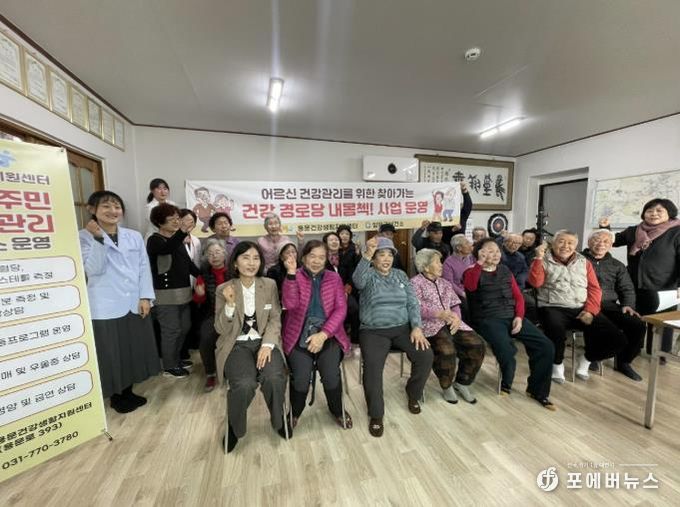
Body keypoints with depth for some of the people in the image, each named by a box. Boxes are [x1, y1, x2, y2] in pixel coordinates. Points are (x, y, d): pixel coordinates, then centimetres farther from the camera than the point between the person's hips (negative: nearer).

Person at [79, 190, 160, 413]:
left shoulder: (134, 236, 6)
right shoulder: (84, 237, -3)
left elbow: (144, 267, 5)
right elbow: (93, 270, -14)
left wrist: (145, 297, -2)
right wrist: (99, 238, -22)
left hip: (135, 304, 4)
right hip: (105, 307, -4)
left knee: (134, 351, 15)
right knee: (112, 355, 9)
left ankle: (128, 392, 35)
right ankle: (116, 396, 31)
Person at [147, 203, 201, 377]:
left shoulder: (177, 239, 13)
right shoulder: (155, 240, -11)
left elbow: (187, 262, 18)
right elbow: (167, 249, -36)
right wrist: (182, 231, -52)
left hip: (182, 292, 8)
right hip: (165, 295, -8)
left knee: (184, 327, 17)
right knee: (171, 330, 1)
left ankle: (176, 359, 35)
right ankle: (169, 367, 18)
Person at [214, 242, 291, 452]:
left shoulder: (269, 285, 2)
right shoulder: (223, 289, -1)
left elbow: (275, 319, 0)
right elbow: (221, 329, -2)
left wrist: (267, 344, -16)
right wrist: (230, 304, -19)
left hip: (264, 341, 1)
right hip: (237, 344, 0)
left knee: (274, 378, -26)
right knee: (244, 384, -27)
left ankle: (279, 418, 9)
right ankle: (234, 426, 9)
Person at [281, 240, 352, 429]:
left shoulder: (334, 278, 7)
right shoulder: (294, 276, 2)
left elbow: (341, 309, -1)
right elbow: (290, 305, -14)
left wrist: (323, 334, -13)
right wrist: (291, 273, -22)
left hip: (328, 334, 1)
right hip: (300, 335, -1)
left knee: (331, 375, -20)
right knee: (301, 378, -20)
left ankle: (337, 410, 15)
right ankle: (295, 413, 15)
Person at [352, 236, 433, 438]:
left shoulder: (400, 275, 11)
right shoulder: (368, 275, -1)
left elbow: (412, 302, 6)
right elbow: (358, 281, -27)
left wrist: (416, 327, -8)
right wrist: (367, 254, -41)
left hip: (403, 327, 4)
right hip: (373, 331, -3)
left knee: (425, 355, -16)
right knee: (372, 365, -27)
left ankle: (413, 394, 13)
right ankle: (376, 415, -4)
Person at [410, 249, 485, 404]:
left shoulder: (445, 283, 21)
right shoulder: (415, 283, -1)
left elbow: (455, 305, 14)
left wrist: (456, 317, -9)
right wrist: (440, 314, -23)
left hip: (451, 323, 7)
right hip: (430, 324, -6)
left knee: (477, 345, -13)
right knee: (446, 350, -31)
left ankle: (462, 383, 9)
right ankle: (446, 386, 0)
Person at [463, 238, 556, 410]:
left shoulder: (505, 270, 17)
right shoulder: (472, 272, 0)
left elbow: (518, 296, 15)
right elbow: (470, 286, -25)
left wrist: (519, 316, -1)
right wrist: (480, 263, -25)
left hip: (512, 317, 6)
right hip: (488, 319, -6)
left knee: (546, 346, -9)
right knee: (507, 351, -29)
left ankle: (537, 390, 12)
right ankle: (506, 383, 5)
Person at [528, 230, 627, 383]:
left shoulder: (584, 262, 15)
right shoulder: (544, 261, 2)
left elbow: (594, 289, 10)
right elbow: (535, 283, -14)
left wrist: (590, 310, -5)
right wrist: (538, 258, -21)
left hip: (582, 309, 5)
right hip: (553, 308, -5)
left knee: (618, 340, -10)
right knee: (556, 329, -37)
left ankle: (586, 358, 20)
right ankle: (557, 364, -5)